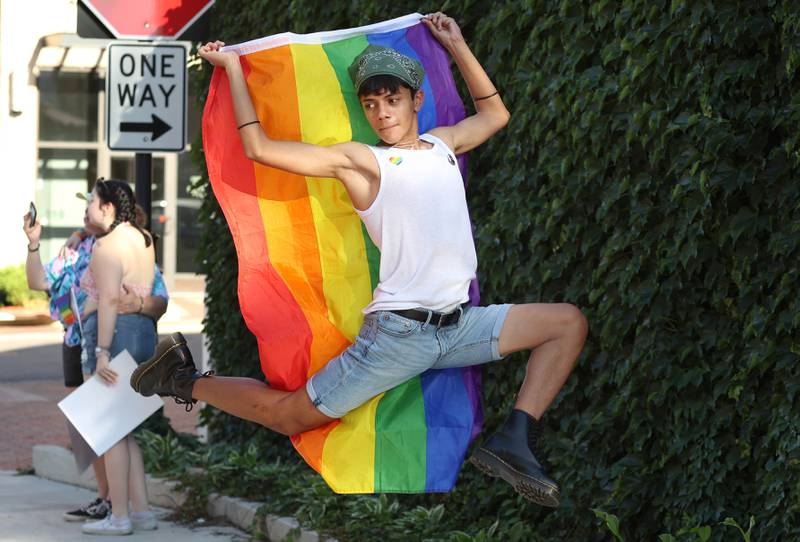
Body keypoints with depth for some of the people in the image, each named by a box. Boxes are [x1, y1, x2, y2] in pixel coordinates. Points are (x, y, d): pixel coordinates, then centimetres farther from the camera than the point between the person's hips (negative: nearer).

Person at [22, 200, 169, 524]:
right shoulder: (75, 247, 9)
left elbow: (161, 302, -16)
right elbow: (39, 281, 10)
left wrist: (139, 304, -37)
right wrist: (33, 244, -3)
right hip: (76, 345, 7)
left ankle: (113, 501, 1)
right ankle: (104, 496, 20)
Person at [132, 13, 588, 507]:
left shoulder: (443, 143, 18)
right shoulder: (361, 160, 0)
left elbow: (495, 114, 37)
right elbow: (260, 147, -5)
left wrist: (457, 46, 29)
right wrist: (232, 67, 2)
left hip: (459, 326, 6)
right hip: (399, 331, -6)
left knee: (570, 322, 0)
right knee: (287, 416, -8)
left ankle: (515, 442, -13)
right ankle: (186, 380, 16)